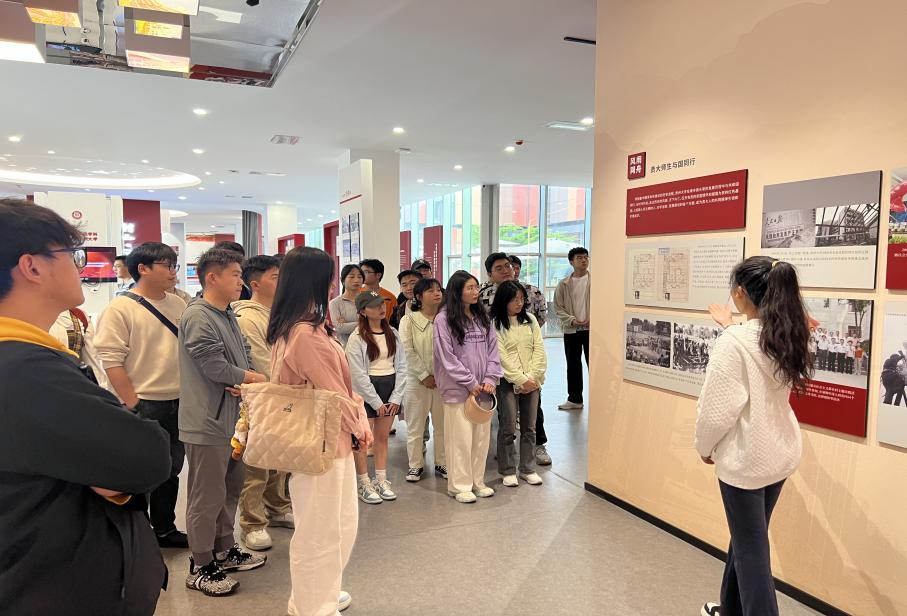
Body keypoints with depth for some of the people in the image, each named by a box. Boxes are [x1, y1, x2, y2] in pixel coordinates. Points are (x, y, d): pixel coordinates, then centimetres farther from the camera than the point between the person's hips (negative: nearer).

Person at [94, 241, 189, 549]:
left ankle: (164, 529, 33)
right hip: (145, 405, -6)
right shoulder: (120, 309, -10)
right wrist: (133, 404, -15)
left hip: (179, 402, 6)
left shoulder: (178, 305, 8)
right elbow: (111, 361, -14)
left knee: (171, 469, 17)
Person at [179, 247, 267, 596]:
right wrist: (255, 380, -8)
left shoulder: (228, 316, 13)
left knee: (231, 488, 19)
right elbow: (214, 367, -21)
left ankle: (224, 551, 35)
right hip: (208, 422, -9)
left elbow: (244, 356, 10)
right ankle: (200, 568, 17)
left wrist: (245, 381, -12)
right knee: (207, 497, 2)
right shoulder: (198, 317, -16)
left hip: (232, 418, 9)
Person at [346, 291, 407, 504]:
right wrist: (376, 402, -12)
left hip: (390, 390, 5)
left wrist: (396, 397, -4)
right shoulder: (357, 338, -9)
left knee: (382, 437, 12)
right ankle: (364, 485, 12)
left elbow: (401, 366, 5)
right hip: (365, 391, -5)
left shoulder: (392, 334, 6)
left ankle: (381, 481, 22)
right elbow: (358, 374, -12)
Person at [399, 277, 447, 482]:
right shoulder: (409, 320, -2)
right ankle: (415, 465, 21)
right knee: (415, 425, 7)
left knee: (443, 423, 10)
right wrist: (424, 376, -12)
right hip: (417, 380, -2)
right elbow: (409, 352, -8)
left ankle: (442, 463, 24)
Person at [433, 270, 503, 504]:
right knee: (460, 438, 1)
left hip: (483, 388, 6)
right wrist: (471, 383, -10)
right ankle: (460, 486, 15)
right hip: (458, 389, -5)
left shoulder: (482, 317, 10)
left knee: (482, 436, 11)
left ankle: (477, 481, 26)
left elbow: (492, 349, 9)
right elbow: (447, 357, -11)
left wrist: (490, 378, -4)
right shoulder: (444, 319, -9)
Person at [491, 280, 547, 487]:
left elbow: (539, 350, 3)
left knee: (529, 428, 10)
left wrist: (533, 376, -8)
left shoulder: (530, 320, 8)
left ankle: (528, 469, 21)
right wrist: (521, 379, -14)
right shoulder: (495, 325, -7)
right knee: (508, 428, 1)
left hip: (532, 381, 4)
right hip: (508, 382, -4)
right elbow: (502, 357, -12)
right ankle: (507, 471, 14)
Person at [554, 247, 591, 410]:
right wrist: (572, 320, -9)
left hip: (592, 328, -2)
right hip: (571, 330, 3)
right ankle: (574, 399, 21)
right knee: (573, 365, 10)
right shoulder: (563, 284, 6)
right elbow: (558, 308, 4)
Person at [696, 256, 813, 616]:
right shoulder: (788, 336, 0)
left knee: (752, 548, 7)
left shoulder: (734, 342, -23)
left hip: (744, 458, -8)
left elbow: (717, 407, -20)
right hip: (781, 453, 8)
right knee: (747, 536, 23)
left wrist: (705, 447, -3)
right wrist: (731, 326, 34)